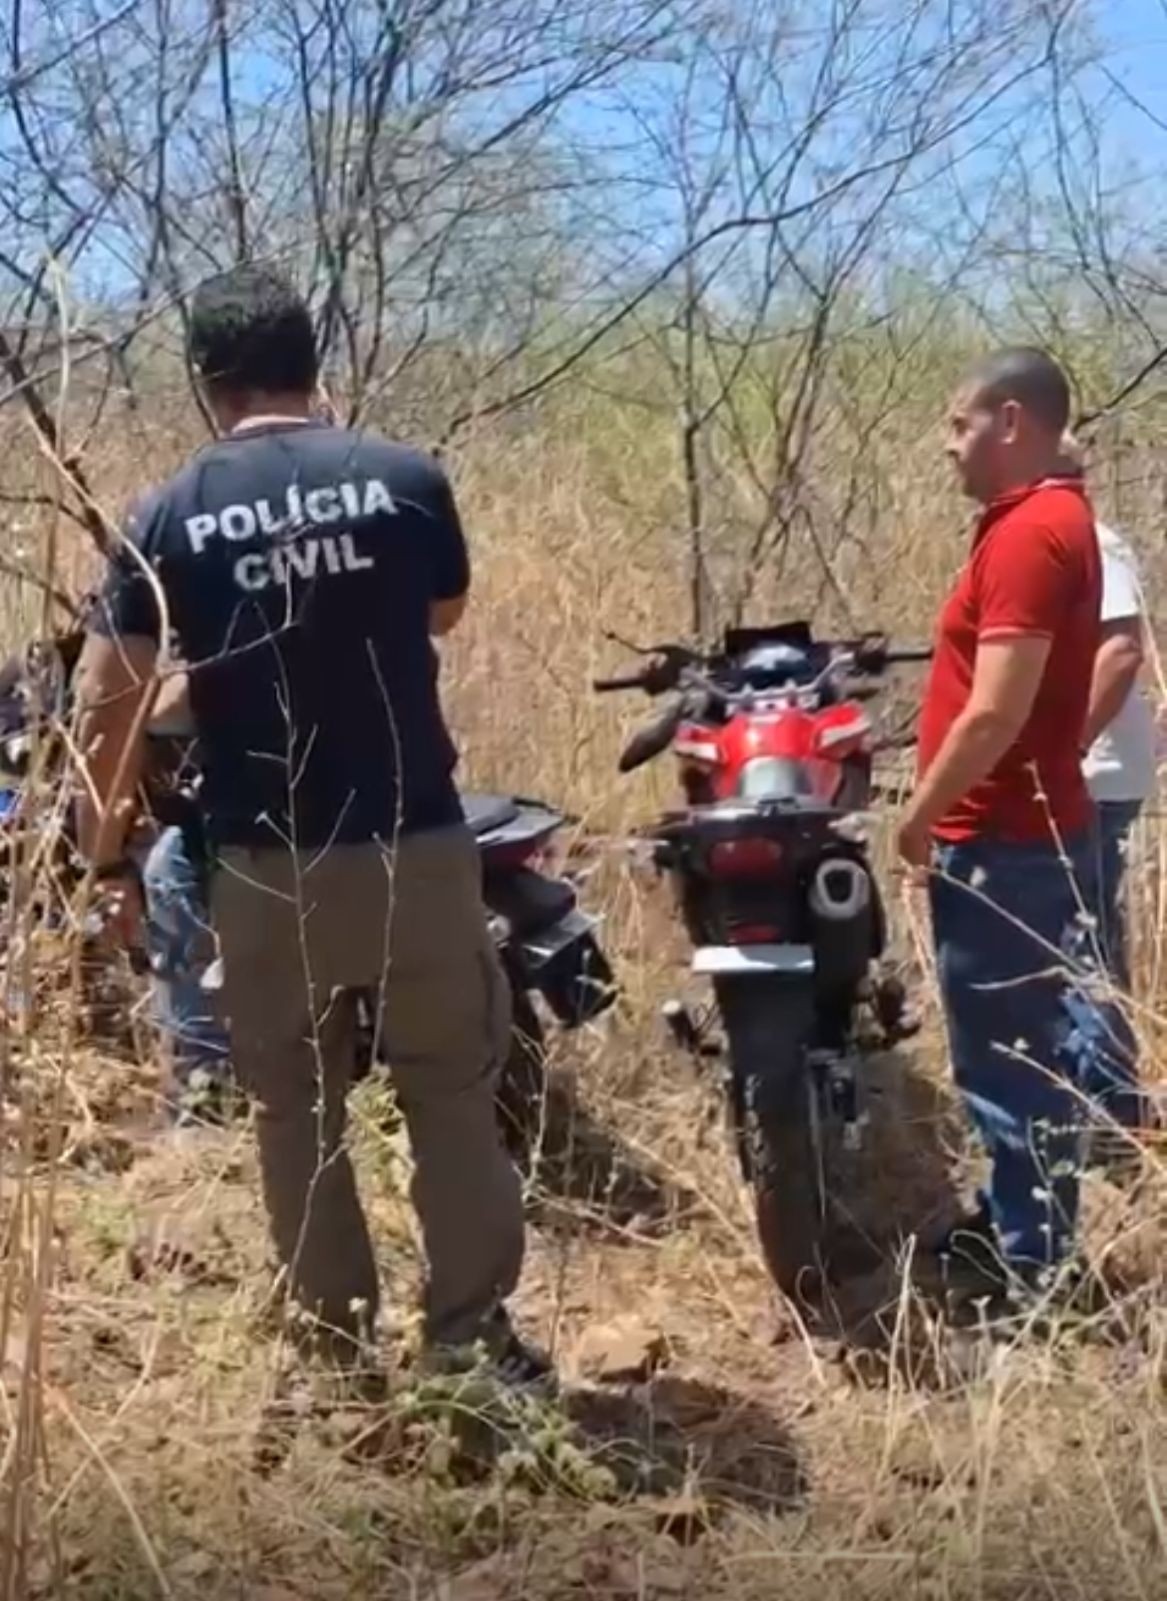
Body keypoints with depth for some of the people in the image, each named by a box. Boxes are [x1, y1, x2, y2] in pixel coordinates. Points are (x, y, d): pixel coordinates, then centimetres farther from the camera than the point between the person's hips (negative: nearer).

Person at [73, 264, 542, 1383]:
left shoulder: (171, 518, -4)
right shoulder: (406, 481, -4)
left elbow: (106, 706, -5)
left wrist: (103, 859, 5)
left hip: (267, 869, 0)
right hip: (415, 847, 0)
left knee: (295, 1114, 14)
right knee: (453, 1094, 13)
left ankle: (341, 1352, 24)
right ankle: (472, 1333, 18)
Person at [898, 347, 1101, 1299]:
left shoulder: (1028, 534, -19)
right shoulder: (1052, 518, 14)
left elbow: (995, 715, -24)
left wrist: (920, 818, -13)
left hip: (1003, 844, -11)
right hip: (1026, 831, 11)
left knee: (1008, 1063, -2)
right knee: (1025, 1055, 19)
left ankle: (1029, 1273, 8)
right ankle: (1014, 1230, 31)